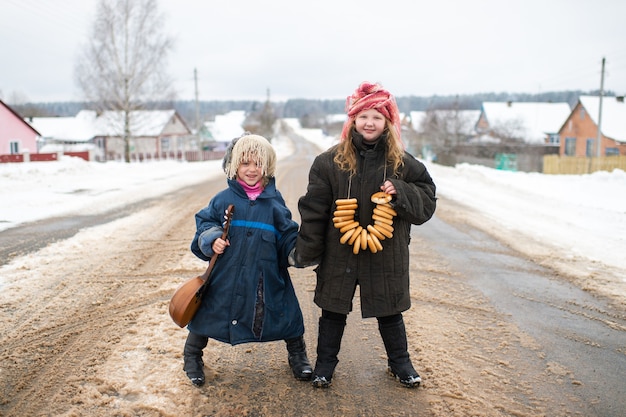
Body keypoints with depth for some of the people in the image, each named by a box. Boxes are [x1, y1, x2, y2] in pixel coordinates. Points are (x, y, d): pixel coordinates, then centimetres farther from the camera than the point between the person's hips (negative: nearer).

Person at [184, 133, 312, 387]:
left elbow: (287, 236, 5)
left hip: (267, 277, 1)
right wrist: (211, 240, -14)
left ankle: (297, 356, 35)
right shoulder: (224, 199, 0)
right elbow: (204, 223, 6)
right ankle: (192, 358, 35)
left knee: (286, 317, 9)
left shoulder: (274, 201, 3)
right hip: (227, 275, 0)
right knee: (209, 313, 11)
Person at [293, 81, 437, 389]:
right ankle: (325, 364, 34)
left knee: (390, 313, 17)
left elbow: (426, 203, 0)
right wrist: (307, 253, -5)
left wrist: (400, 193, -20)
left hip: (386, 257, 1)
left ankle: (399, 363, 39)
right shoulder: (330, 161, -6)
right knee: (333, 312, 14)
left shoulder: (403, 164, -2)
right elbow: (313, 210, -5)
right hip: (339, 256, -1)